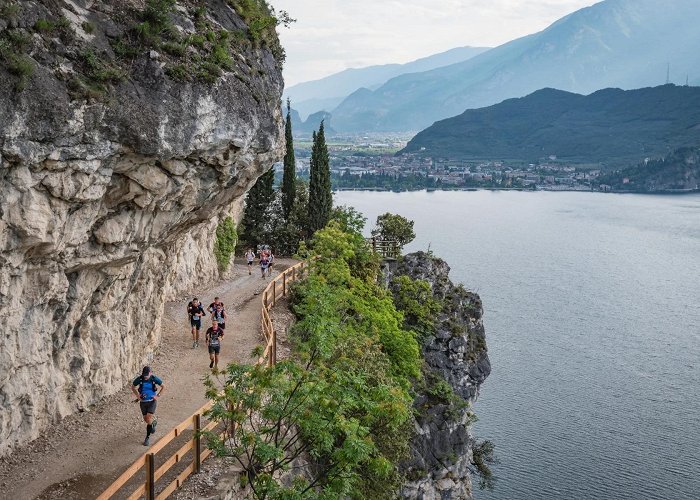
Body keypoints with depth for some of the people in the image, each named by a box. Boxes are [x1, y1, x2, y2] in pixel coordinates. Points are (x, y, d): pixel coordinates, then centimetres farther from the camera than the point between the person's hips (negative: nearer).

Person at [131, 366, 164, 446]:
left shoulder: (154, 379, -15)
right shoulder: (139, 379, -13)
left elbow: (163, 386, 1)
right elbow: (133, 387, 7)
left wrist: (158, 396, -6)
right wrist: (138, 395, -4)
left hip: (152, 401, -2)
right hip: (143, 402, 3)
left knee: (149, 420, -12)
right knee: (146, 419, 12)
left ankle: (147, 437, 4)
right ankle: (154, 421, 47)